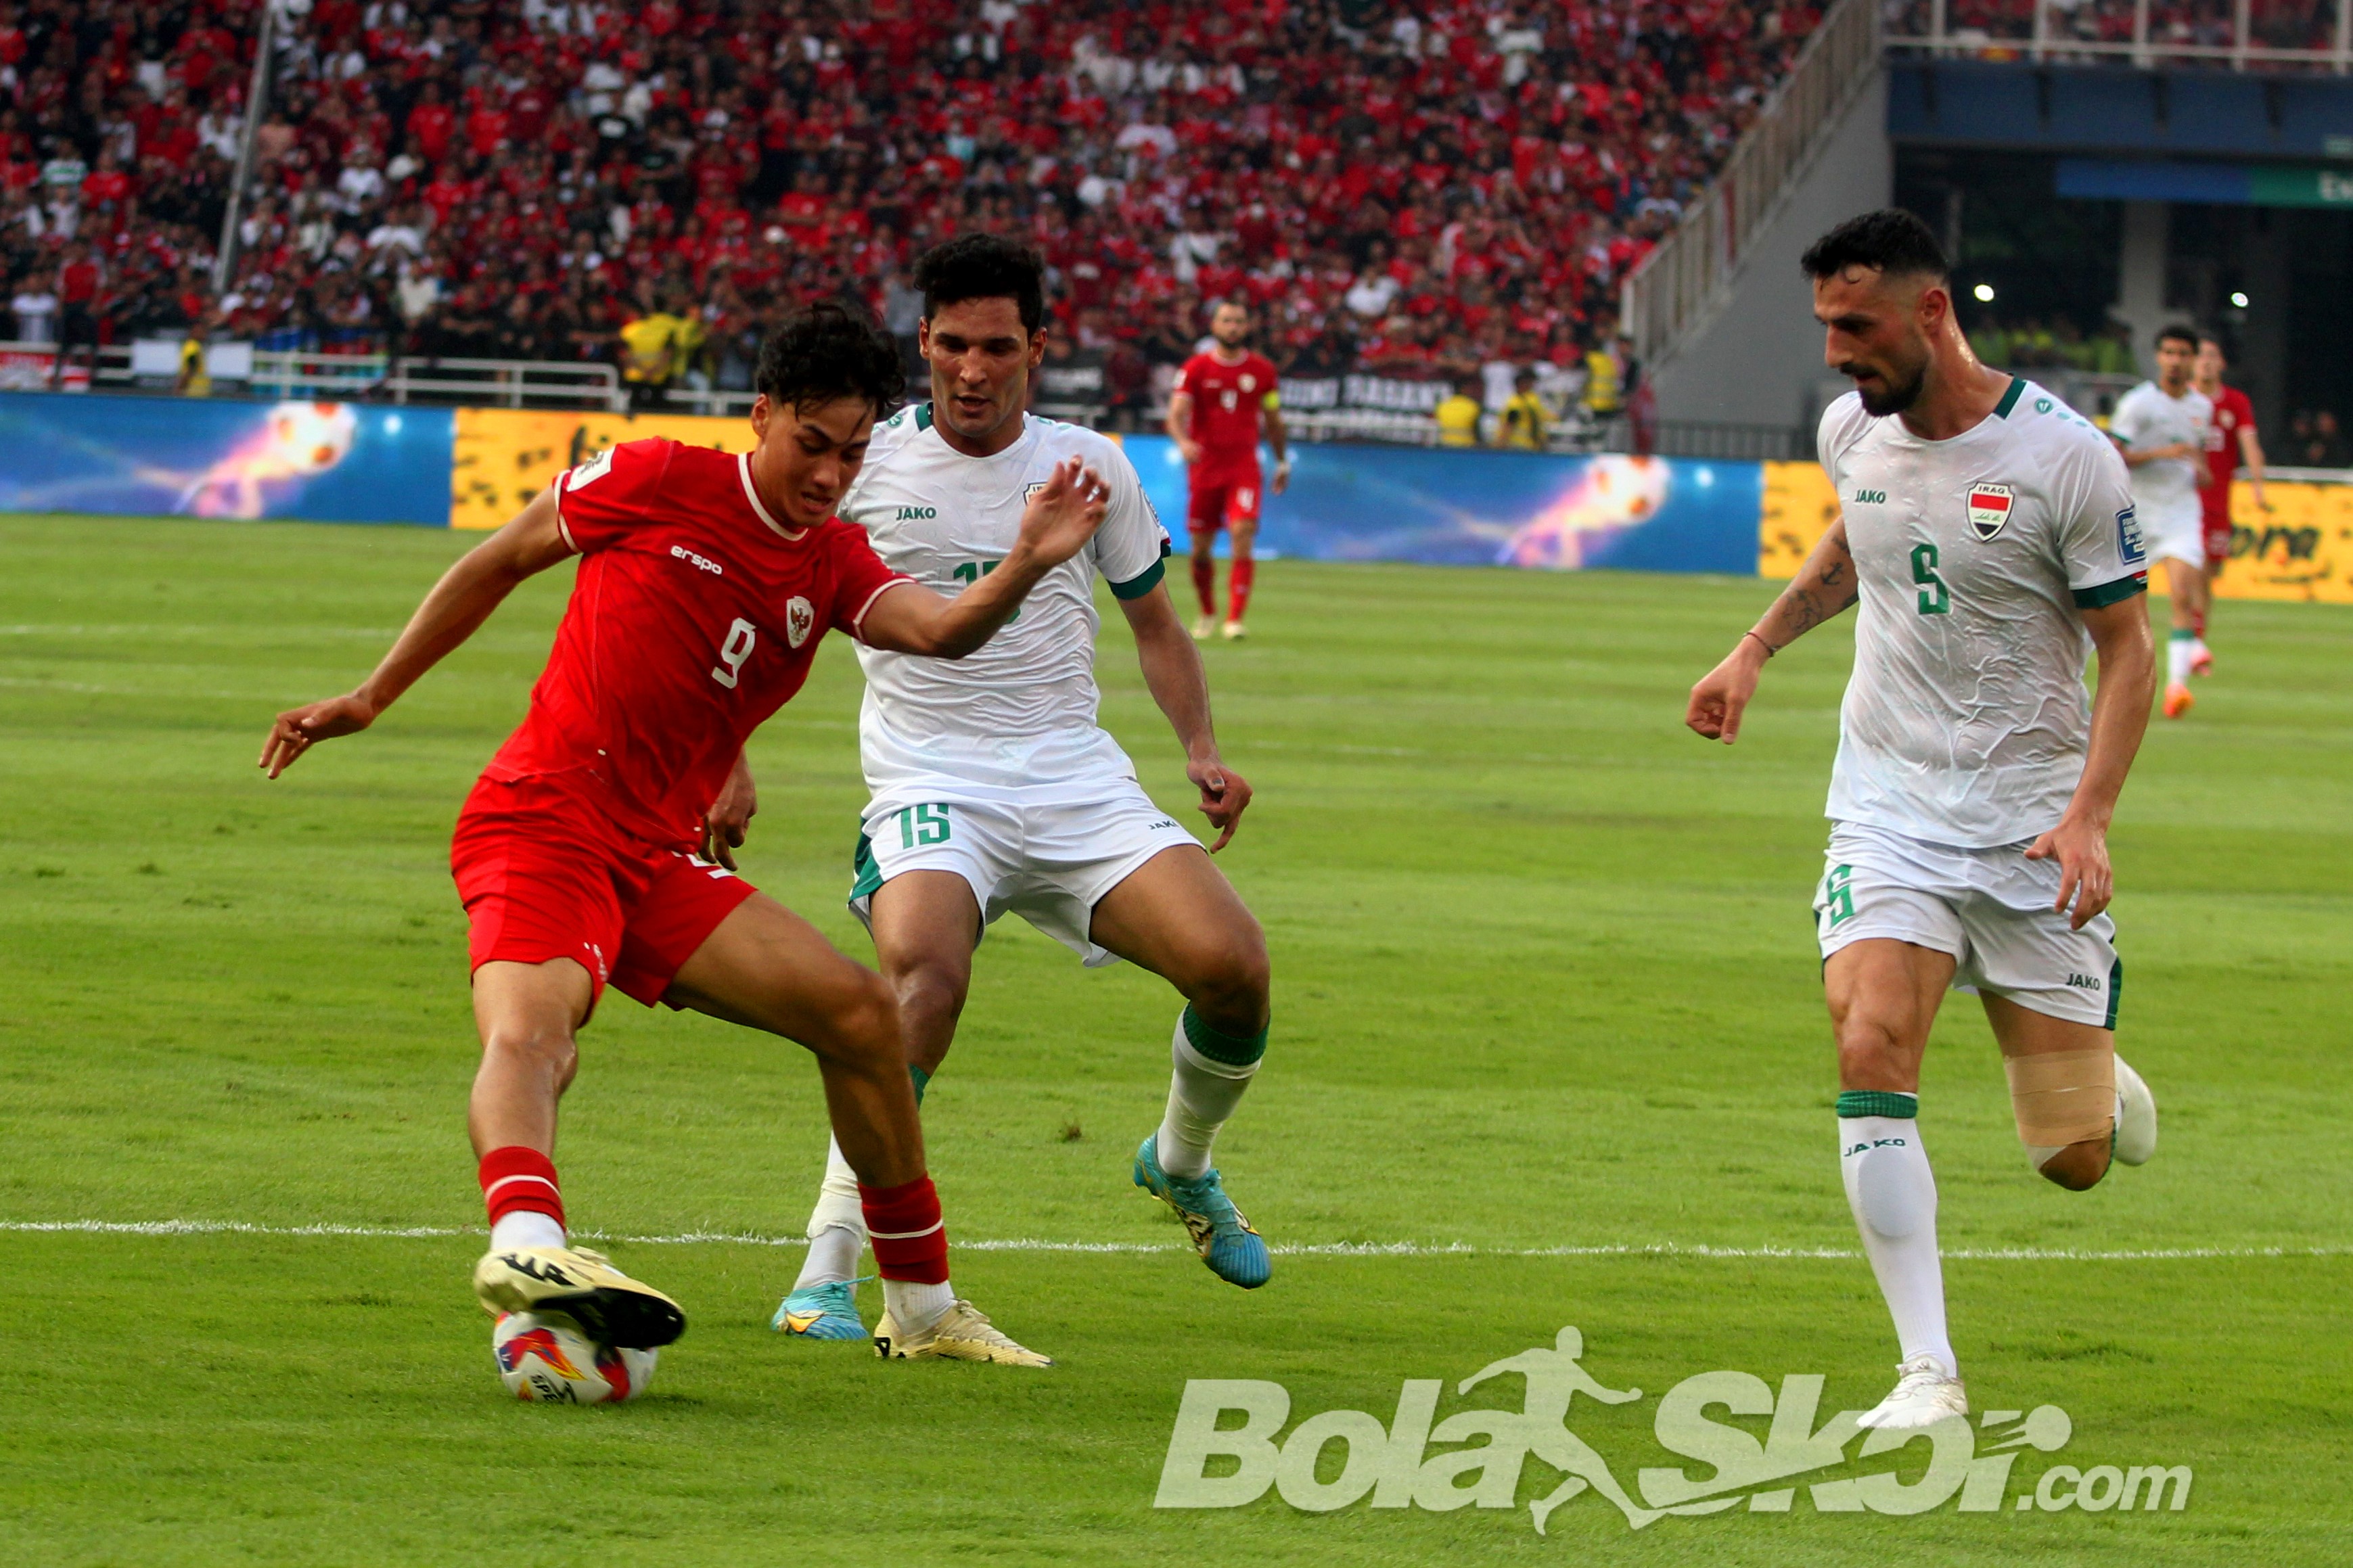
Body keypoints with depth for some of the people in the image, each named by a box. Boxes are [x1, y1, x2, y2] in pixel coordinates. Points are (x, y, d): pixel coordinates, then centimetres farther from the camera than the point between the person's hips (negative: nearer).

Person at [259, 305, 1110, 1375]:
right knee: (531, 1031, -33)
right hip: (539, 823, -6)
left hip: (659, 859, 6)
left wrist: (1025, 568, -31)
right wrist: (370, 699, 9)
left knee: (860, 1011, 1)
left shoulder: (836, 565, 10)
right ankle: (524, 1243, -62)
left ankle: (921, 1307, 15)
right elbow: (495, 563, 8)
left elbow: (941, 632, -11)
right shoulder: (659, 483, -2)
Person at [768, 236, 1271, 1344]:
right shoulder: (868, 464, 1)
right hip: (929, 785, -3)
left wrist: (1202, 749, 5)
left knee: (1231, 964, -17)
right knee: (923, 970, -34)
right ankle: (826, 1271, -30)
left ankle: (1182, 1163, 17)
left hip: (1078, 782, 3)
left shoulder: (1090, 469, 9)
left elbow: (1154, 625, 21)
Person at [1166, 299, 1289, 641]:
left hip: (1244, 466, 0)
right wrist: (1183, 442, -30)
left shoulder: (1262, 370, 6)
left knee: (1242, 537, -17)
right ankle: (1208, 613, 29)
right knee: (1201, 549, 6)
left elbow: (1273, 420, 17)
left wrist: (1282, 462, 20)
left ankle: (1234, 619, -19)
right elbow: (1177, 413, -9)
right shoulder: (1196, 369, 0)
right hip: (1204, 467, 0)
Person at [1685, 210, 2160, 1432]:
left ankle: (2101, 1086, 40)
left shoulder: (2065, 458, -14)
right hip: (1887, 812, 3)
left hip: (2029, 822, -3)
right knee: (1869, 1044, -23)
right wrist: (1755, 651, 20)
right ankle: (1928, 1372, -19)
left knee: (2075, 1159, 0)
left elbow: (2129, 648, -8)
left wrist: (2089, 814, -18)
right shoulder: (1853, 430, 1)